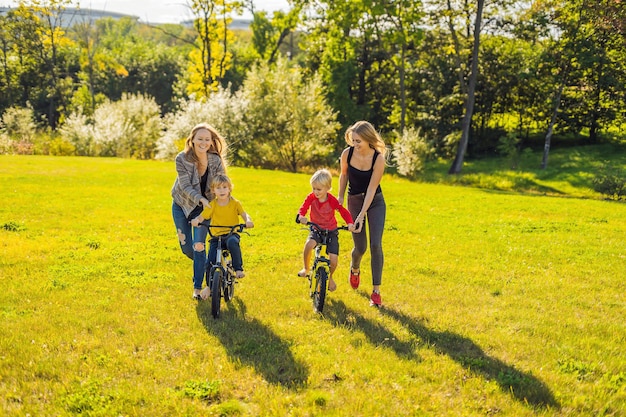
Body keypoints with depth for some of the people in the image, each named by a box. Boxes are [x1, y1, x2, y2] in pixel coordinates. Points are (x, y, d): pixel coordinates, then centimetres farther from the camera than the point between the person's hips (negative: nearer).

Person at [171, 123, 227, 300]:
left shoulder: (216, 161, -18)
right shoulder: (182, 159, -22)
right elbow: (186, 187, -25)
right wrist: (201, 199, -40)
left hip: (204, 207, 0)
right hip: (182, 205, 1)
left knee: (199, 246, -8)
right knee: (186, 247, 6)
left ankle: (197, 287, 7)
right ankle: (205, 265, 39)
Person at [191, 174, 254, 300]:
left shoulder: (235, 203, 0)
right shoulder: (212, 205, 0)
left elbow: (244, 214, -8)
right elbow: (202, 216, -7)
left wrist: (248, 221, -31)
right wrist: (196, 220, -31)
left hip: (232, 234, -2)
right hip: (216, 236, 2)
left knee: (232, 242, -39)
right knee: (211, 261, -11)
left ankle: (238, 268, -23)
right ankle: (210, 286, 14)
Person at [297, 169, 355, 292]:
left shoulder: (332, 201, -17)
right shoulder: (311, 197, -12)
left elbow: (344, 212, -13)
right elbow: (303, 208, -18)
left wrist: (350, 223, -32)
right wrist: (301, 216, -42)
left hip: (331, 231, -1)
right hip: (316, 230, 1)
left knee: (333, 261, -12)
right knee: (308, 245, -33)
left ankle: (330, 277, 25)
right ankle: (306, 268, -4)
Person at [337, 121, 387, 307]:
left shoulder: (379, 158, -22)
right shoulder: (347, 153, -15)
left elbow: (371, 189, -22)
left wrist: (362, 215, -24)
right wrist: (340, 197, 11)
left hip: (375, 202, -2)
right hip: (354, 201, 2)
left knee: (375, 245, -12)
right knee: (361, 247, 2)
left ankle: (376, 291, -6)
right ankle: (354, 269, 39)